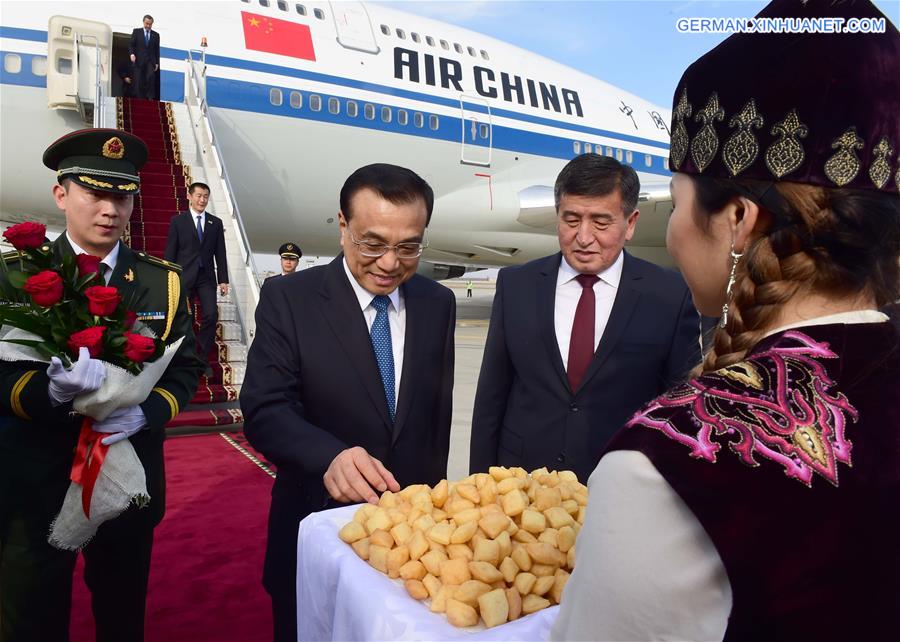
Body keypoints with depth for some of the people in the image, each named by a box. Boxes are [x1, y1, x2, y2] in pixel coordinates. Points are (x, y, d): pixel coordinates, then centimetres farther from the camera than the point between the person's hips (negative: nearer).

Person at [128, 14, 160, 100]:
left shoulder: (156, 35, 13)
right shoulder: (136, 32, 9)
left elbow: (157, 50, 13)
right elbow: (131, 44, 7)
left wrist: (157, 63, 5)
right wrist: (131, 54, -12)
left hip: (150, 61, 0)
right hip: (139, 61, 0)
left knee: (151, 76, -25)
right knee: (139, 82, -2)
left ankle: (151, 98, -20)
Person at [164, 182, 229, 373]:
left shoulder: (216, 223, 9)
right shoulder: (178, 221, 3)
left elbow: (220, 253, 8)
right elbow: (170, 252, 2)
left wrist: (223, 280, 4)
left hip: (206, 277, 2)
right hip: (184, 276, -1)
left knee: (211, 315, -11)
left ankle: (202, 358, 2)